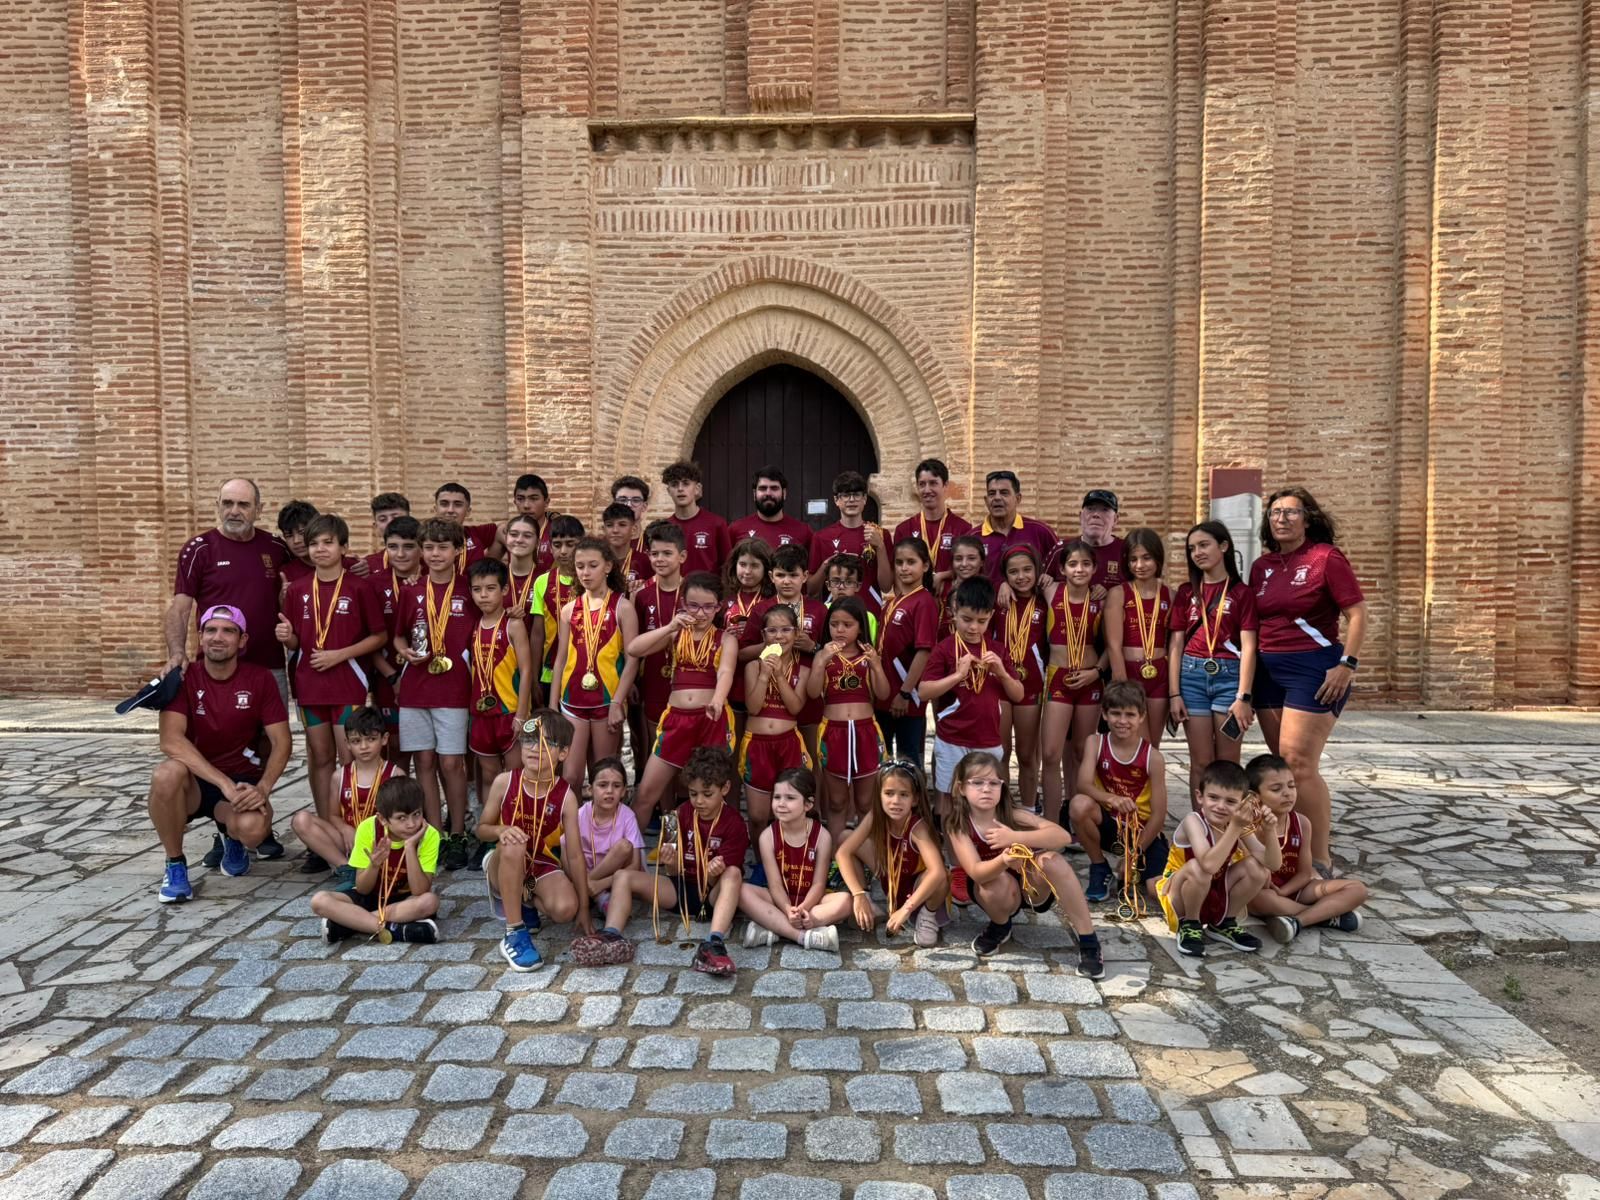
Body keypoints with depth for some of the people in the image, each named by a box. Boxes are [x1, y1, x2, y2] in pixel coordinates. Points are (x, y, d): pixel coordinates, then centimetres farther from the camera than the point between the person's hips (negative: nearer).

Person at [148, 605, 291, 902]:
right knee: (167, 774, -35)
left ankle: (232, 837, 10)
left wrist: (262, 789, -25)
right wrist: (225, 784, -31)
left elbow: (281, 742, -7)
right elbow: (171, 741, -23)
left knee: (252, 828, -32)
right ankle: (175, 864, -10)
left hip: (243, 782, 0)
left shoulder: (260, 678, -7)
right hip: (196, 781, 0)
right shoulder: (183, 677, -9)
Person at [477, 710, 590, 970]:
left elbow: (575, 855, -12)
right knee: (513, 846, -36)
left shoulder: (565, 796, -15)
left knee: (565, 908, -29)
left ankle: (525, 901, 8)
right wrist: (500, 831, -27)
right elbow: (482, 828, -1)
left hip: (542, 865, 0)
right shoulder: (504, 782, -13)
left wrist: (584, 909, -10)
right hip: (508, 866, 0)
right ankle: (514, 934, -25)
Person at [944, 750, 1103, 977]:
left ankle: (1089, 942, -22)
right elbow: (976, 872, -32)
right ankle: (999, 928, 1)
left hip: (1032, 888, 1)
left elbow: (1063, 836, -28)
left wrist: (1016, 837, -39)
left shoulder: (1013, 815, -17)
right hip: (999, 894, 0)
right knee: (999, 881, -35)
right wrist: (1003, 860, -53)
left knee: (1050, 860, -31)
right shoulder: (958, 826, -19)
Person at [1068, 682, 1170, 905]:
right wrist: (1111, 798, -43)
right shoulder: (1095, 743, -7)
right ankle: (1099, 870, -6)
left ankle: (1135, 869, 14)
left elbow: (1158, 814, -11)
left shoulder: (1152, 757, -12)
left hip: (1144, 831, -1)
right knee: (1079, 804, -32)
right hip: (1109, 825, 1)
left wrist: (1133, 857, -13)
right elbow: (1084, 785, -22)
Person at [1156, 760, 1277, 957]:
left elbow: (1273, 865, -15)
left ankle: (1224, 924, 6)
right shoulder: (1193, 821, -27)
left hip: (1216, 896, 6)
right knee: (1196, 868, -36)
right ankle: (1189, 926, -8)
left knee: (1255, 867, -15)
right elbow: (1209, 865, -44)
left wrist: (1269, 831, -31)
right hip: (1180, 898, -6)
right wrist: (1235, 827, -44)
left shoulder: (1239, 825, -10)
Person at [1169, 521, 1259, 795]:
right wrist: (1174, 694, 0)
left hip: (1229, 675, -2)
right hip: (1192, 675, 2)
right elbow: (1176, 645, 7)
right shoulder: (1187, 592, 10)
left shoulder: (1241, 593, 1)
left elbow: (1248, 647, -5)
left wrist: (1243, 697, -12)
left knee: (1228, 763, 2)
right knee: (1200, 762, 5)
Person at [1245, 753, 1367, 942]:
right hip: (1263, 893, -5)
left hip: (1292, 891, 5)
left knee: (1358, 889, -8)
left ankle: (1297, 921, -25)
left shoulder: (1301, 823, -4)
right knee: (1254, 896, -41)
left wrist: (1280, 892, -18)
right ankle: (1329, 916, -20)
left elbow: (1304, 873, -2)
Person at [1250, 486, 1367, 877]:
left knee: (1299, 763, -11)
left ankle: (1321, 861, 0)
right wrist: (1248, 680, 12)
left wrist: (1347, 664, -16)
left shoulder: (1326, 558, -5)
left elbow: (1357, 614, -8)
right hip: (1269, 670, 7)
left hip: (1314, 668, -7)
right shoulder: (1261, 566, 12)